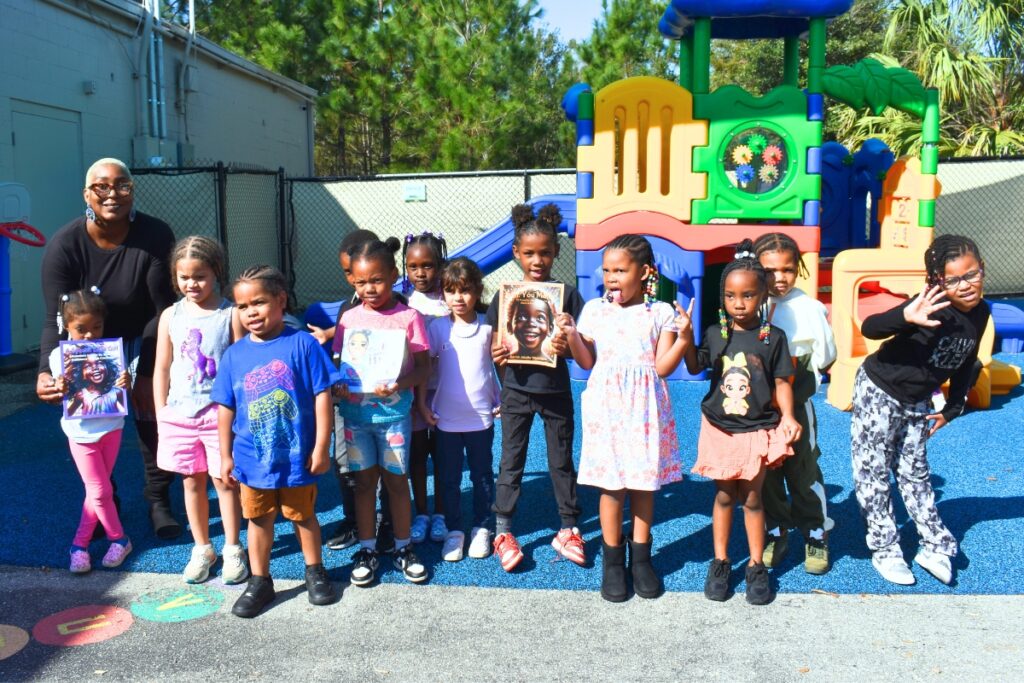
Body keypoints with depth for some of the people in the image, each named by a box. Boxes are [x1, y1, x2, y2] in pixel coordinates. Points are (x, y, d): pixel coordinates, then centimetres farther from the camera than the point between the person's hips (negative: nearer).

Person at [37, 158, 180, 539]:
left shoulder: (155, 237, -23)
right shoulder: (64, 245, -22)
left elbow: (161, 309, -20)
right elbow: (56, 319, -21)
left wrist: (146, 373, -21)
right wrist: (46, 372, -38)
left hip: (141, 340, -1)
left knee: (153, 412, -10)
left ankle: (158, 500, 8)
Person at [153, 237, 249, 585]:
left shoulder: (231, 315, -7)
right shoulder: (171, 316, 4)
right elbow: (162, 369, 9)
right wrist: (161, 414, 7)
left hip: (220, 412, -3)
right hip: (180, 413, 4)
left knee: (224, 479, 4)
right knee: (192, 480, 12)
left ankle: (232, 549, 19)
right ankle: (202, 549, 26)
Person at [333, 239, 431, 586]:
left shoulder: (409, 317, -5)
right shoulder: (349, 318, 3)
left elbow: (423, 366, -6)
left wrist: (400, 384, -24)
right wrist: (338, 385, -14)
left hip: (394, 411, -2)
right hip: (356, 411, 2)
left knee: (396, 479, 7)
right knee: (364, 480, 10)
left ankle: (403, 548, 23)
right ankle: (367, 550, 22)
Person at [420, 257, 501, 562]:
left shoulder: (488, 327, -3)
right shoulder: (438, 328, -4)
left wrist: (502, 401, 0)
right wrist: (422, 404, -3)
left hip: (481, 417, 0)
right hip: (446, 418, 0)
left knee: (482, 476, 13)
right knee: (449, 479, 10)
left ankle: (482, 528, 28)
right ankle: (454, 530, 24)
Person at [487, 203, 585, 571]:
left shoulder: (567, 294, -4)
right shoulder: (505, 295, -2)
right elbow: (494, 342, 2)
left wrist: (568, 345, -22)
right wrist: (497, 355, -19)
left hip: (556, 391, 0)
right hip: (517, 390, 0)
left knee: (562, 461, 11)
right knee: (511, 461, 8)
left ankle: (568, 530, 25)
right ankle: (503, 532, 19)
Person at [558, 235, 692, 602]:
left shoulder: (660, 313, 0)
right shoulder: (594, 310, 4)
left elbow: (663, 367, -4)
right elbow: (587, 362, 7)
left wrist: (683, 337, -16)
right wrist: (571, 335, -8)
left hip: (645, 408, 0)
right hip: (607, 406, 0)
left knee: (644, 482, 9)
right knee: (611, 485, 4)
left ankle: (641, 558, 25)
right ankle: (612, 561, 19)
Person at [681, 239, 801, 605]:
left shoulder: (773, 337, -6)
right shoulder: (715, 334, -2)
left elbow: (781, 381, -3)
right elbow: (695, 367, 5)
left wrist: (787, 416, -16)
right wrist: (687, 337, -9)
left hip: (758, 429, -2)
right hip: (720, 428, 2)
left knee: (752, 498, 7)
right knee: (724, 495, 12)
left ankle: (756, 566, 21)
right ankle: (720, 562, 24)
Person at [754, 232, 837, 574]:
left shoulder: (810, 308, -7)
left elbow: (824, 360, 0)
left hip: (796, 405, -2)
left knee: (803, 470, 6)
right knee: (766, 471, 11)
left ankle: (816, 535, 22)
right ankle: (776, 532, 27)